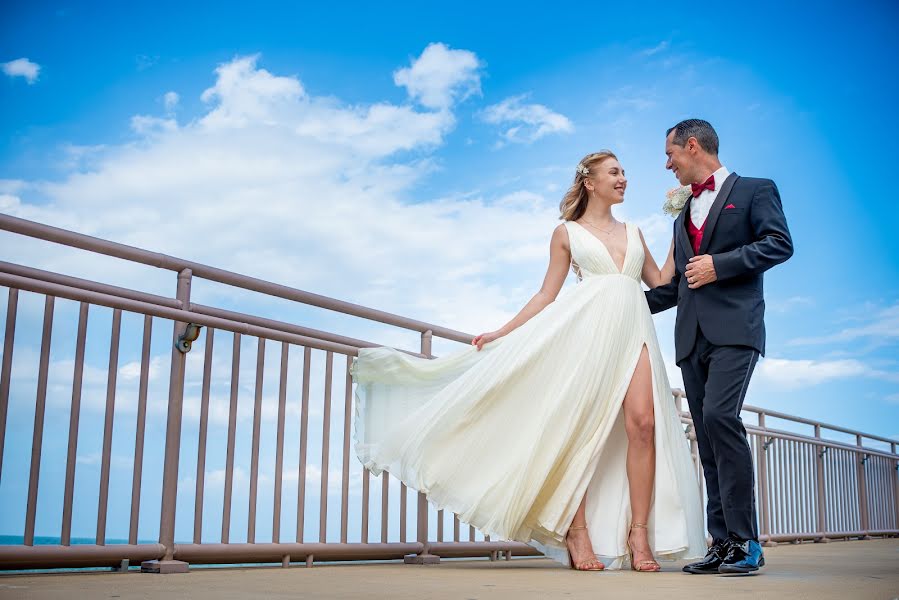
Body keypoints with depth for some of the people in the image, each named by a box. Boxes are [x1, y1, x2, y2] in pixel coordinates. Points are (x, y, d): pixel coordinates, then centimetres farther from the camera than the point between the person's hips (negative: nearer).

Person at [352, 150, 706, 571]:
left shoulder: (633, 232, 25)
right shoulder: (567, 232, 14)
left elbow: (661, 283, 21)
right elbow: (546, 296, 11)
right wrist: (501, 333, 3)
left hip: (633, 331, 3)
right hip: (586, 328, -3)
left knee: (642, 423, -15)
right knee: (582, 426, -8)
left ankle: (639, 533, -13)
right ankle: (578, 534, -4)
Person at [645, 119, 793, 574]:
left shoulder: (755, 190, 7)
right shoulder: (683, 216, 27)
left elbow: (779, 244, -7)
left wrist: (719, 263, -12)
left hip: (734, 328, -7)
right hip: (693, 335, 7)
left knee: (718, 416, -22)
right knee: (708, 436, 2)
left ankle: (745, 540, -16)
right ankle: (723, 542, 4)